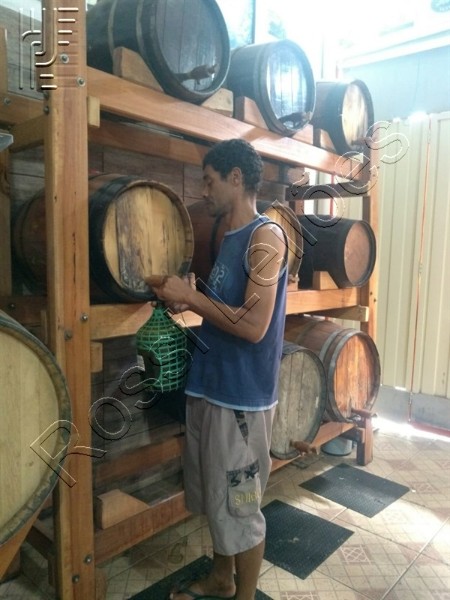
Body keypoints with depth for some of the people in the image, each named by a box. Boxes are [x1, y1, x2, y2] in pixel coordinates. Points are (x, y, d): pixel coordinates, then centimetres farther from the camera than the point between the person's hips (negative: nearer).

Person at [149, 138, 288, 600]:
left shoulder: (266, 235, -15)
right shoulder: (230, 237, 12)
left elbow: (253, 325, -23)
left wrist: (189, 295, -15)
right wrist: (184, 303, 4)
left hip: (241, 396, -9)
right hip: (209, 386, 9)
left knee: (239, 505, 8)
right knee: (215, 496, 22)